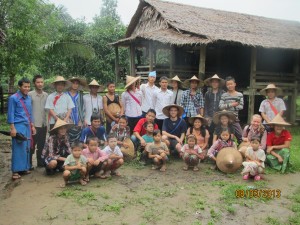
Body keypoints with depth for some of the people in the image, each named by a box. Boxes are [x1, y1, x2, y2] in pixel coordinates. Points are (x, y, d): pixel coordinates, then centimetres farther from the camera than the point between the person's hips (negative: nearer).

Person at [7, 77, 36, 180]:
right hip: (18, 126, -6)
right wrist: (12, 128, -14)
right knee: (18, 148, -6)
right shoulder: (13, 98, -7)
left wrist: (32, 126, 18)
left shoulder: (29, 98, 12)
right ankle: (15, 171, -1)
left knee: (26, 148, 9)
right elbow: (10, 114, -8)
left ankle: (24, 167, 19)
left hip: (27, 126, 6)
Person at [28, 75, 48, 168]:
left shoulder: (46, 95, 9)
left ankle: (40, 163, 24)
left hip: (43, 125, 4)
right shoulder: (30, 94, -5)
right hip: (33, 125, -4)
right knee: (31, 146, 3)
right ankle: (29, 164, 14)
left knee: (41, 146, 13)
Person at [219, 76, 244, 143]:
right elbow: (220, 106, -8)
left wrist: (227, 106, -9)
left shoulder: (240, 95, 5)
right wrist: (232, 104, -14)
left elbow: (241, 107, -4)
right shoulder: (224, 95, 3)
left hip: (235, 118, 0)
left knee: (241, 135, -3)